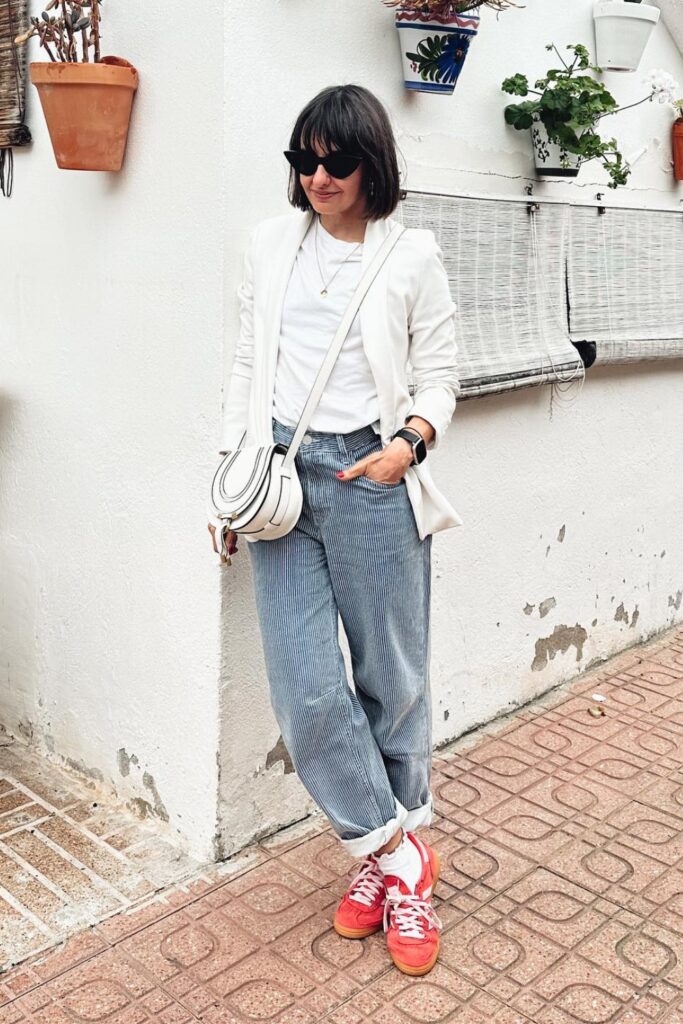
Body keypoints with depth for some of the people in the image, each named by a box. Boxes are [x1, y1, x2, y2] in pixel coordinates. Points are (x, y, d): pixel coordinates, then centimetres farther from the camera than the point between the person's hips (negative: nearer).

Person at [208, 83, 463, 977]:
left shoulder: (411, 255, 3)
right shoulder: (271, 243, 12)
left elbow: (438, 373, 4)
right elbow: (248, 364, 15)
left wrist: (410, 442, -16)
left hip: (370, 475, -2)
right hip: (280, 473, 3)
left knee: (392, 677, 6)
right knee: (306, 688, -3)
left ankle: (387, 857, 26)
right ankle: (396, 854, 16)